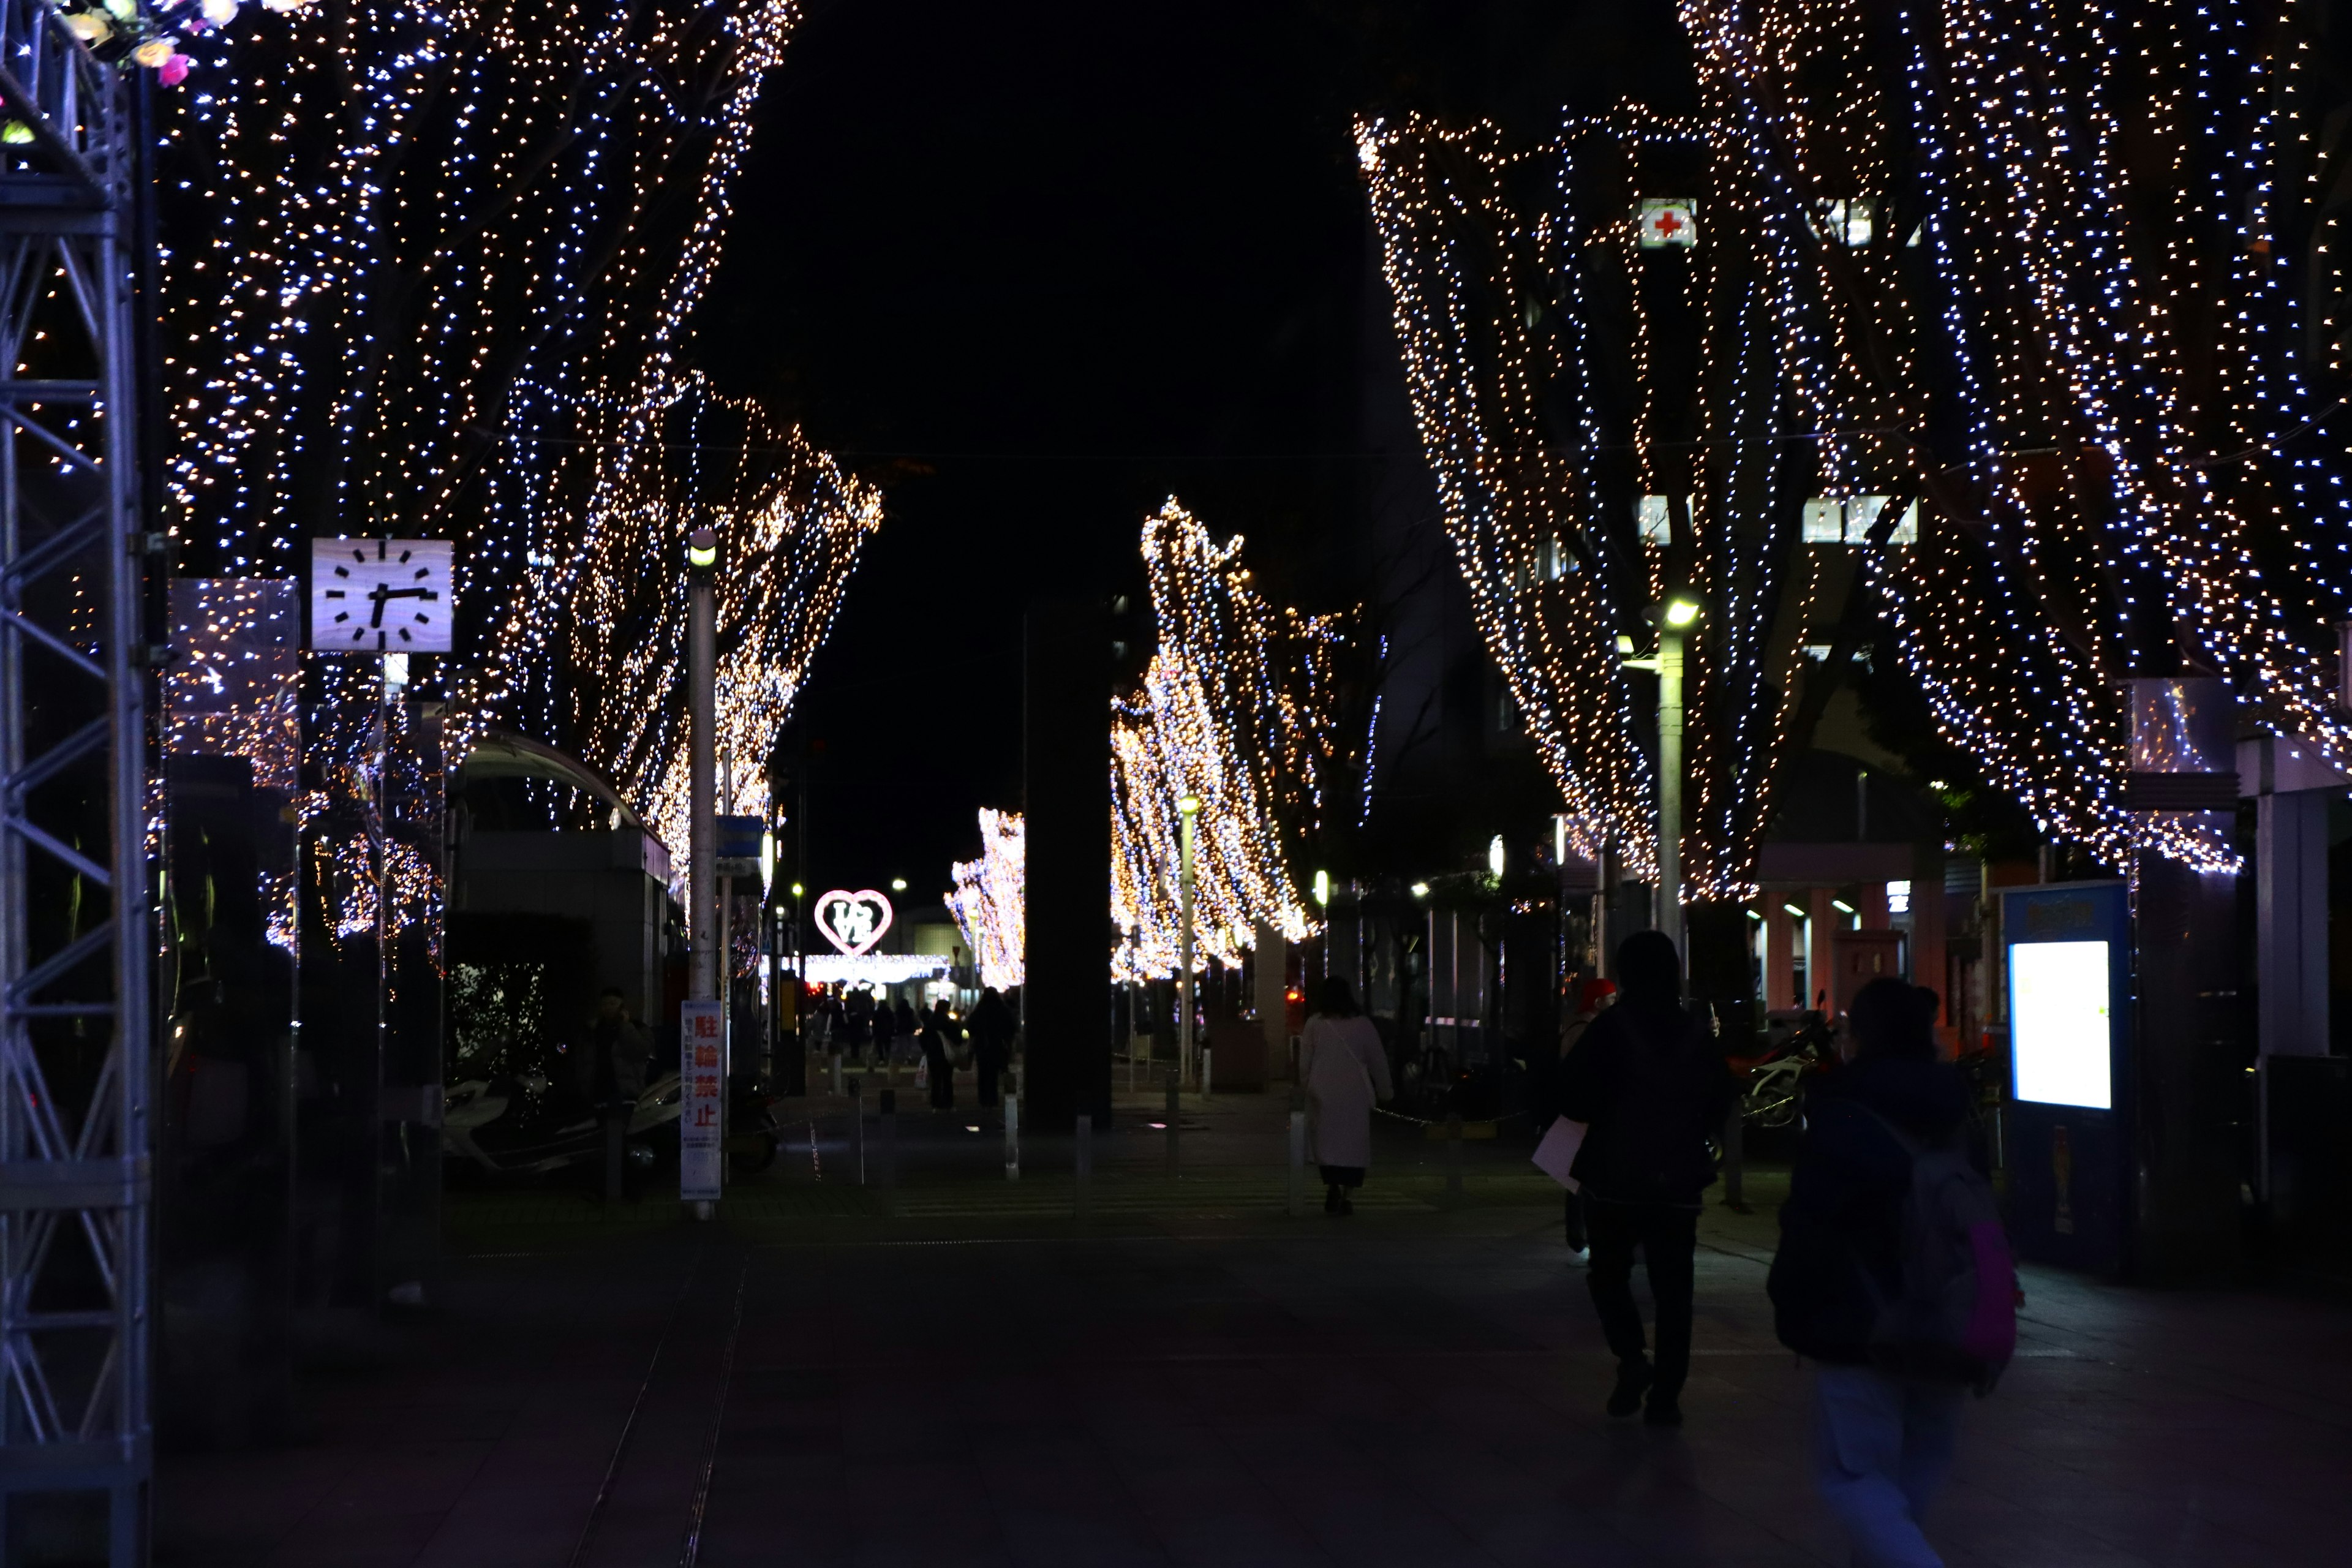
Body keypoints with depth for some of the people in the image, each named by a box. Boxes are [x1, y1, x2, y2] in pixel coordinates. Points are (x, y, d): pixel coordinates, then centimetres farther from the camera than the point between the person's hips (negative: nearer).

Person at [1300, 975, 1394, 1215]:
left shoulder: (1314, 1024, -1)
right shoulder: (1362, 1025, 0)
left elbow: (1305, 1062, 3)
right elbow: (1378, 1060, 6)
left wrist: (1306, 1086, 18)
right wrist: (1385, 1090, 17)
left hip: (1323, 1093, 0)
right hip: (1355, 1093, 0)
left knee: (1326, 1141, 5)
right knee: (1353, 1143, 6)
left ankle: (1331, 1188, -14)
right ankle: (1346, 1196, 4)